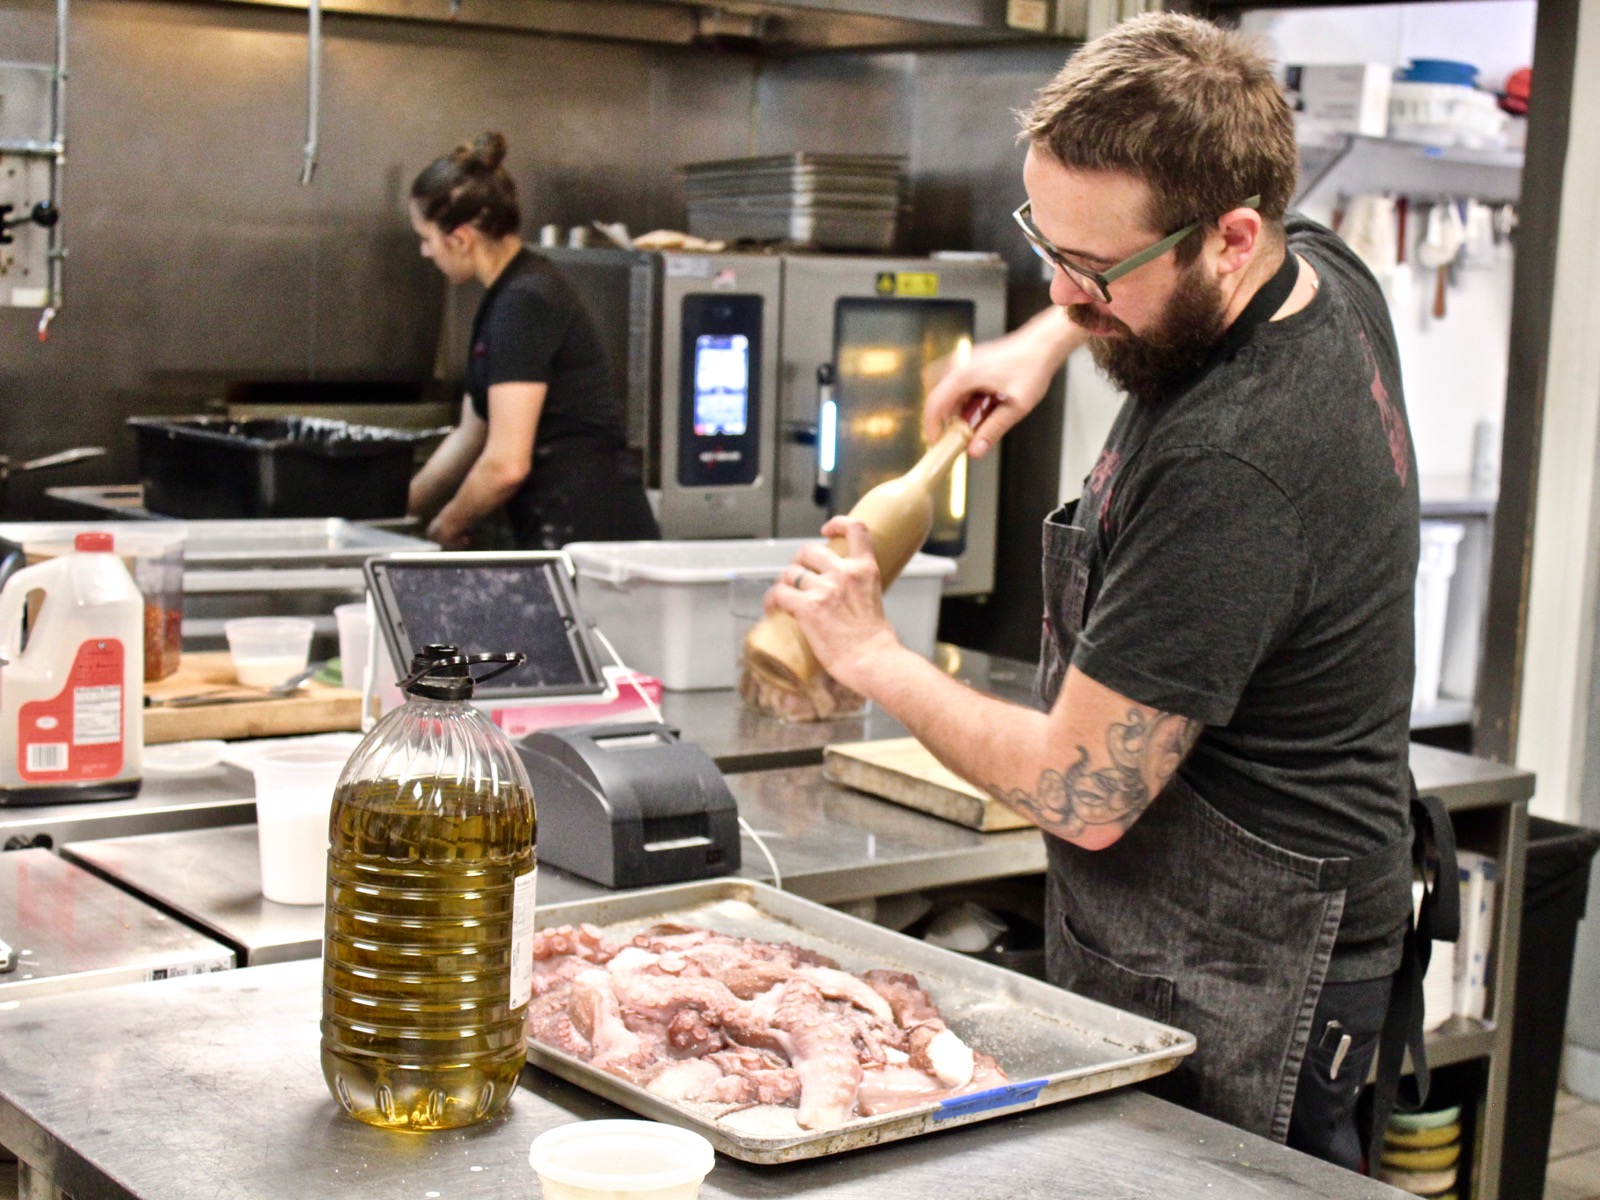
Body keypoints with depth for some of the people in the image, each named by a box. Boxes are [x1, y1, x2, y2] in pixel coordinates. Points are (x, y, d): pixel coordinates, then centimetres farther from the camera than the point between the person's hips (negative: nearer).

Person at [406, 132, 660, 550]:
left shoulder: (524, 304, -14)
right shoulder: (505, 299, 15)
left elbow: (506, 464, -19)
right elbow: (470, 436, 25)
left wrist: (448, 524, -1)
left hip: (586, 537, -9)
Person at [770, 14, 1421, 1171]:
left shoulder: (1226, 469, -31)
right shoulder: (1323, 268, -3)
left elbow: (1084, 796, -23)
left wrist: (876, 658, -10)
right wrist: (1048, 340, 11)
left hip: (1230, 986, -10)